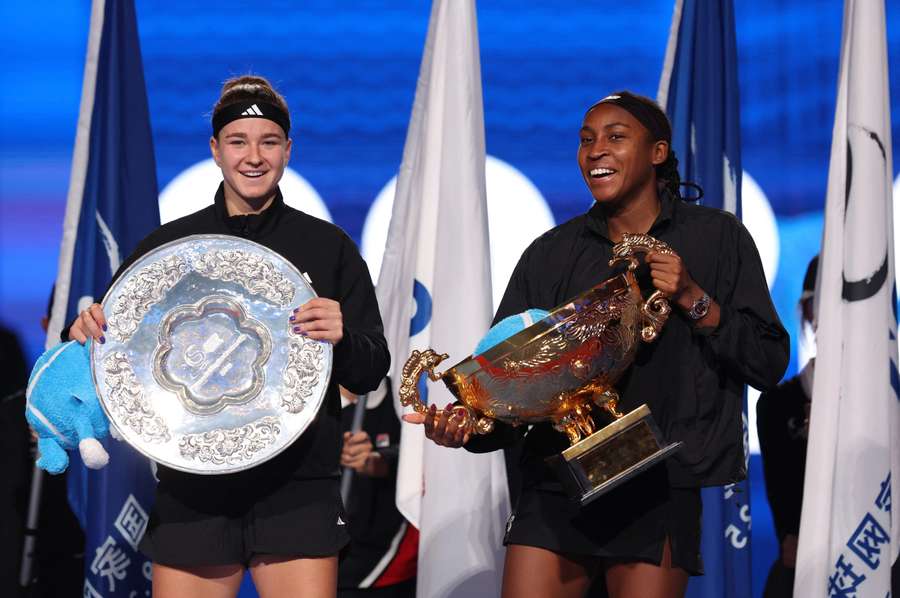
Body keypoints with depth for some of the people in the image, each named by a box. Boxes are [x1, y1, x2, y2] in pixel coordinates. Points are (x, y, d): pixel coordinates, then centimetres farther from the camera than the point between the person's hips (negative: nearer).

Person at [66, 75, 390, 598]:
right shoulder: (169, 245, 8)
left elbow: (370, 375, 5)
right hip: (192, 493, 1)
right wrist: (87, 333, -9)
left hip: (298, 491, -1)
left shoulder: (328, 247, 6)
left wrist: (343, 339, -16)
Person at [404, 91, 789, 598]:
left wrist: (693, 299, -11)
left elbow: (769, 363, 1)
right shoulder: (552, 253, 10)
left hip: (659, 493, -2)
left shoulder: (715, 237, 4)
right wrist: (468, 426, -15)